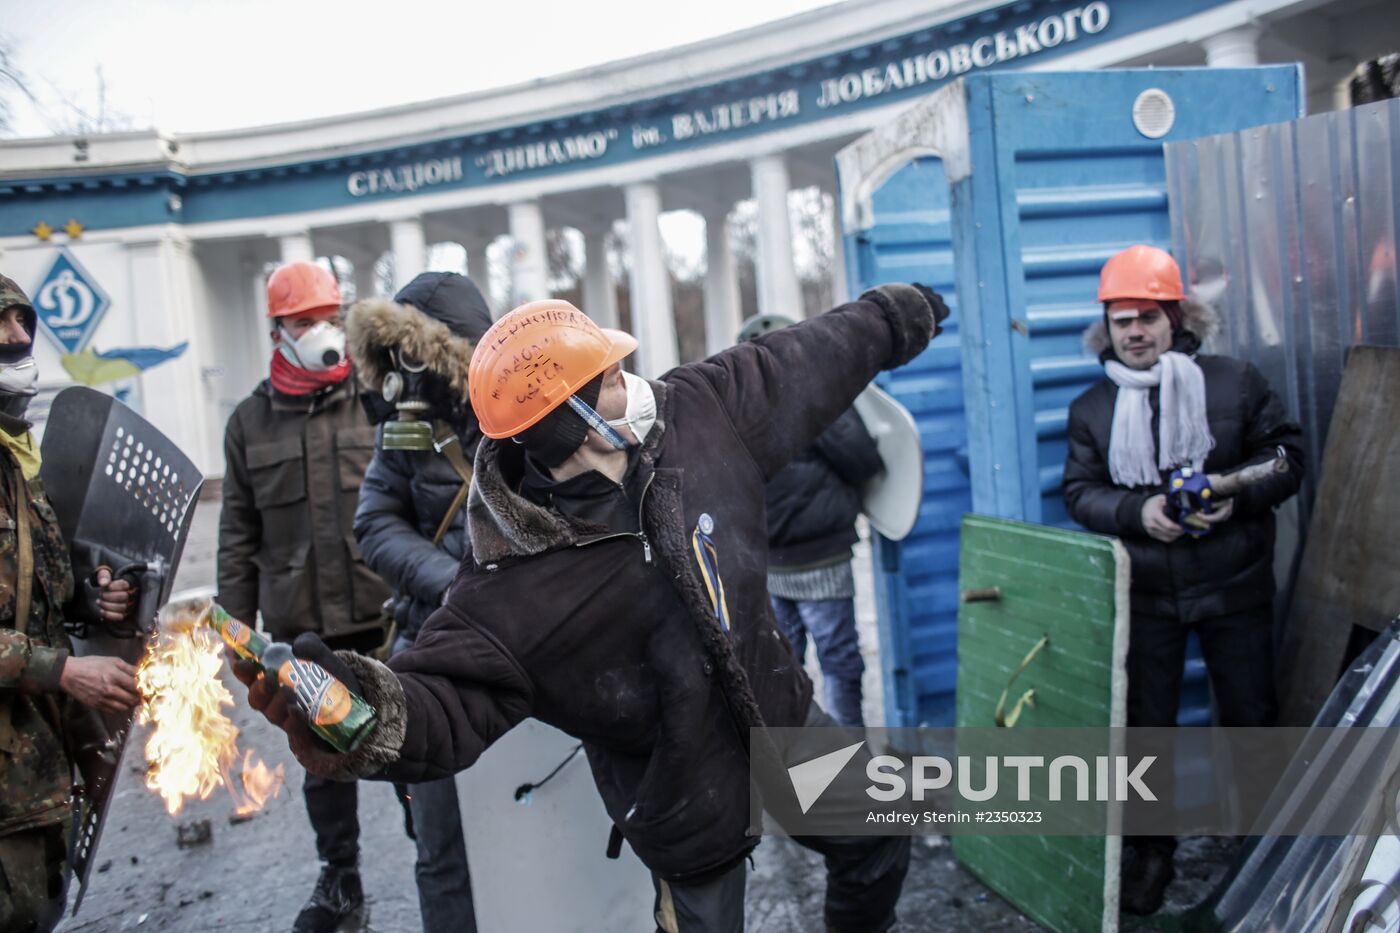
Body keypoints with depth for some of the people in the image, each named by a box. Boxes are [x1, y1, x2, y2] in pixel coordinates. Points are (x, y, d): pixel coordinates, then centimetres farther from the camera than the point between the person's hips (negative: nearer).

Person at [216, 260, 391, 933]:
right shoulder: (252, 421, 6)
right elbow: (238, 535, 9)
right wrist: (236, 624, 7)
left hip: (388, 614, -2)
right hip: (301, 627, 3)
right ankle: (338, 876, 33)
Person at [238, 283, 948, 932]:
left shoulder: (702, 410, -16)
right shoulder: (509, 589, -30)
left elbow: (805, 364, -2)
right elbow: (454, 697, -35)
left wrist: (893, 319, 13)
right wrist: (377, 714, -59)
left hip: (786, 724, 6)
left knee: (876, 851, 27)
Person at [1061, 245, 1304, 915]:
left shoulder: (1234, 382, -3)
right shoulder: (1092, 408, 2)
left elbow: (1287, 456, 0)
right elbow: (1079, 491, 0)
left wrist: (1238, 492, -19)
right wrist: (1137, 511, -18)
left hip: (1234, 586, -1)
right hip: (1145, 595, 1)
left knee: (1250, 715, 11)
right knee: (1145, 724, 8)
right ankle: (1150, 848, 26)